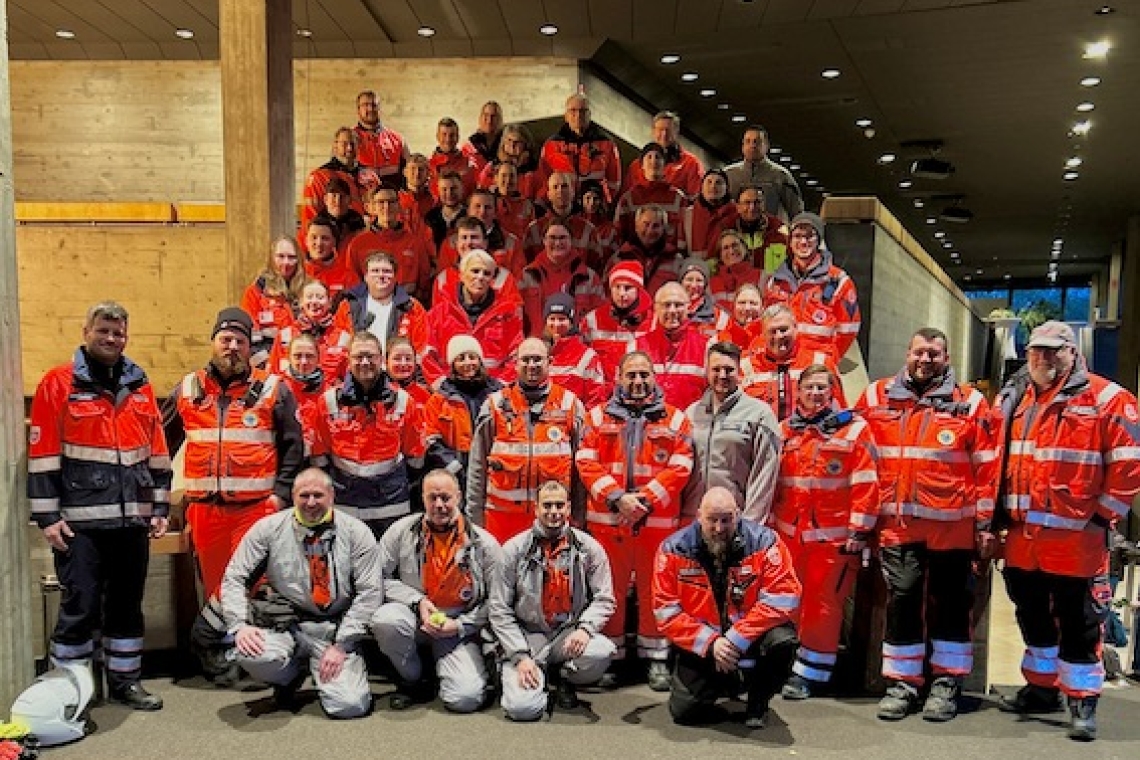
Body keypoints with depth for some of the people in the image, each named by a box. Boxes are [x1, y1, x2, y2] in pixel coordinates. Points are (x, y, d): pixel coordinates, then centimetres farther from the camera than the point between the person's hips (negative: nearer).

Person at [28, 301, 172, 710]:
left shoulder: (140, 385, 12)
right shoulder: (58, 383, -3)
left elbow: (158, 451, 14)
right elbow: (43, 455, -6)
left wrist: (160, 507, 10)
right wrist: (47, 516, -10)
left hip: (132, 517, 5)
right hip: (81, 519, -5)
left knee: (127, 603, 13)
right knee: (81, 606, -1)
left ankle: (125, 680, 26)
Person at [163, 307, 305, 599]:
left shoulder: (273, 389, 4)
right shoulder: (188, 390, 12)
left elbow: (293, 446, 2)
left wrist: (281, 494, -6)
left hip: (256, 508, -3)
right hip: (204, 509, 3)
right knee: (213, 586, 12)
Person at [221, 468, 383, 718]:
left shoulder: (356, 532, -1)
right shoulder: (268, 529, 2)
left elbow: (370, 592, -4)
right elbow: (234, 579, 3)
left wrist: (341, 645, -10)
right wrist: (240, 625, -14)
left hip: (336, 629, -1)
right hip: (286, 625, 1)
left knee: (350, 705, -20)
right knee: (250, 655, -31)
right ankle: (294, 673, 6)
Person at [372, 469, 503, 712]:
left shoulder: (484, 543, -3)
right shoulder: (402, 531, -1)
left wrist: (460, 625, -9)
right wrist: (417, 601, -14)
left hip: (459, 629, -1)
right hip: (413, 618, 1)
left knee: (466, 699, -22)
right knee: (384, 619, -34)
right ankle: (413, 681, -4)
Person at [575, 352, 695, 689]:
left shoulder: (675, 418, 6)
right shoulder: (598, 416, 7)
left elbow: (679, 468, -3)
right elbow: (586, 463, -1)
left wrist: (645, 500, -12)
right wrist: (616, 497, -13)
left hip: (658, 519, 0)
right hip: (606, 518, 1)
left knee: (653, 588, 7)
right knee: (610, 588, 8)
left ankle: (656, 657, 21)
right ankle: (609, 654, 22)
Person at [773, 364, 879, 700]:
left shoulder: (854, 428, -2)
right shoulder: (785, 430, 11)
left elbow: (865, 484, -7)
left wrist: (859, 531, -10)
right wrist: (768, 522, 15)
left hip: (834, 535, -4)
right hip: (788, 532, 4)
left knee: (823, 605, 3)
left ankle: (810, 673, 16)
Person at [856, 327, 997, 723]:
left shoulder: (969, 403, 0)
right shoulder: (877, 397, 5)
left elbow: (986, 468, 1)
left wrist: (984, 523, -1)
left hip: (953, 526, -1)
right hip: (897, 525, 1)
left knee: (950, 605, 10)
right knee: (901, 602, 4)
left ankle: (947, 684, 23)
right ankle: (902, 683, 16)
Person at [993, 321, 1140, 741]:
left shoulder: (1105, 399, -6)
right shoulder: (1013, 401, 12)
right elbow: (997, 460, 19)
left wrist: (1103, 516, -9)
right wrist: (1001, 516, 14)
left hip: (1076, 538, -6)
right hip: (1022, 537, 6)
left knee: (1078, 624, 3)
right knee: (1032, 616, 18)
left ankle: (1082, 703, 15)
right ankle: (1041, 687, 33)